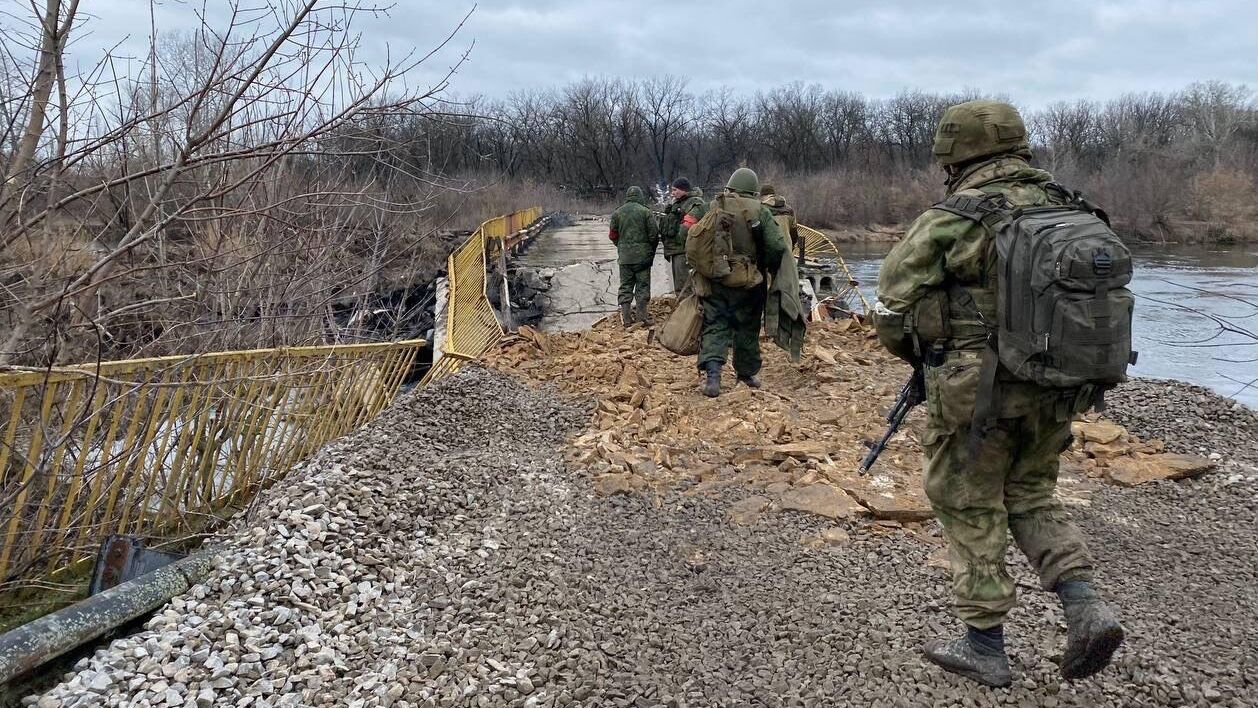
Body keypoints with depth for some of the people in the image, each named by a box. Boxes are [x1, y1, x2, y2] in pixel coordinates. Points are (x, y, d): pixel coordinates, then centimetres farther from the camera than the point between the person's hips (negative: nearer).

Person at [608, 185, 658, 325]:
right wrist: (652, 251, 10)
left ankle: (626, 317, 6)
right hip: (643, 256, -2)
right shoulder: (645, 211, -6)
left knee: (625, 286, 9)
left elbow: (613, 235, 6)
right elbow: (653, 235, -7)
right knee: (643, 285, 5)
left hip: (624, 256, 3)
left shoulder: (617, 213, 3)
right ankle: (642, 315, 3)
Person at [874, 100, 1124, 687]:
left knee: (970, 511, 9)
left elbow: (893, 306, -8)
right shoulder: (1065, 211, 4)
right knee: (1031, 498, 23)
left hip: (976, 393, -6)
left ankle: (985, 645, 18)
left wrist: (917, 355, 11)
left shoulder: (949, 222, -14)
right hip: (1054, 393, 6)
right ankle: (1085, 607, 8)